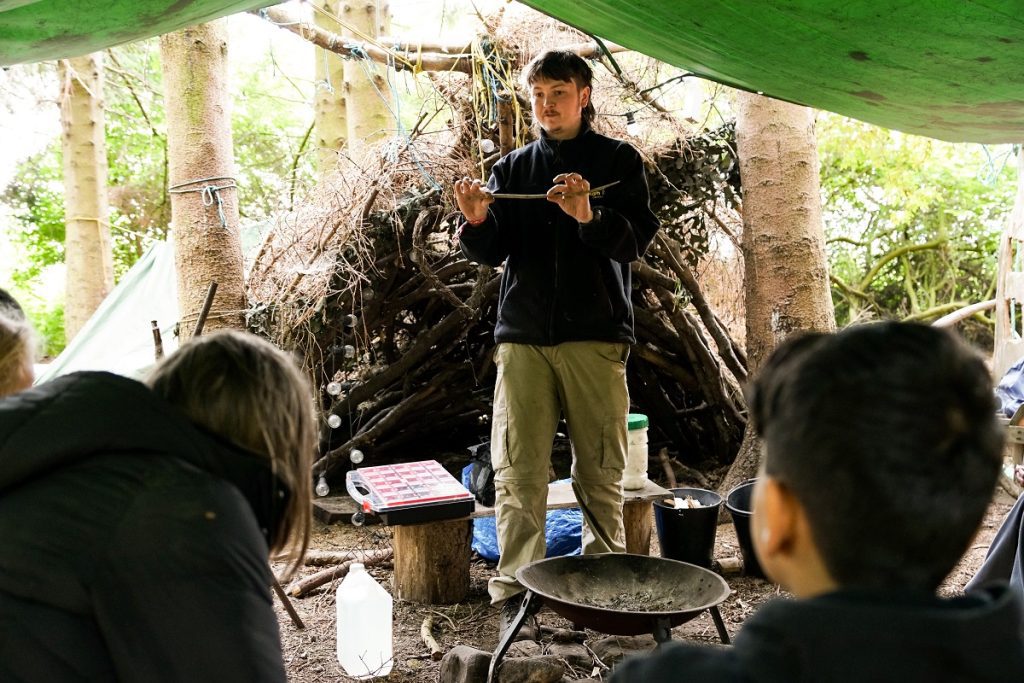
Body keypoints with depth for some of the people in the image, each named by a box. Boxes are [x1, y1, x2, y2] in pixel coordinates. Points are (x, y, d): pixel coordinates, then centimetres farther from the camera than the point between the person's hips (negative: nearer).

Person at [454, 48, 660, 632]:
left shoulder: (618, 160, 8)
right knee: (517, 473, -2)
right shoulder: (513, 167, 16)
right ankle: (514, 591, 5)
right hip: (522, 336, 2)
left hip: (595, 337, -2)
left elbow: (637, 240, -4)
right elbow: (491, 253, 10)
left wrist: (589, 216, -24)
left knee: (600, 472, 2)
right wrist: (477, 220, -12)